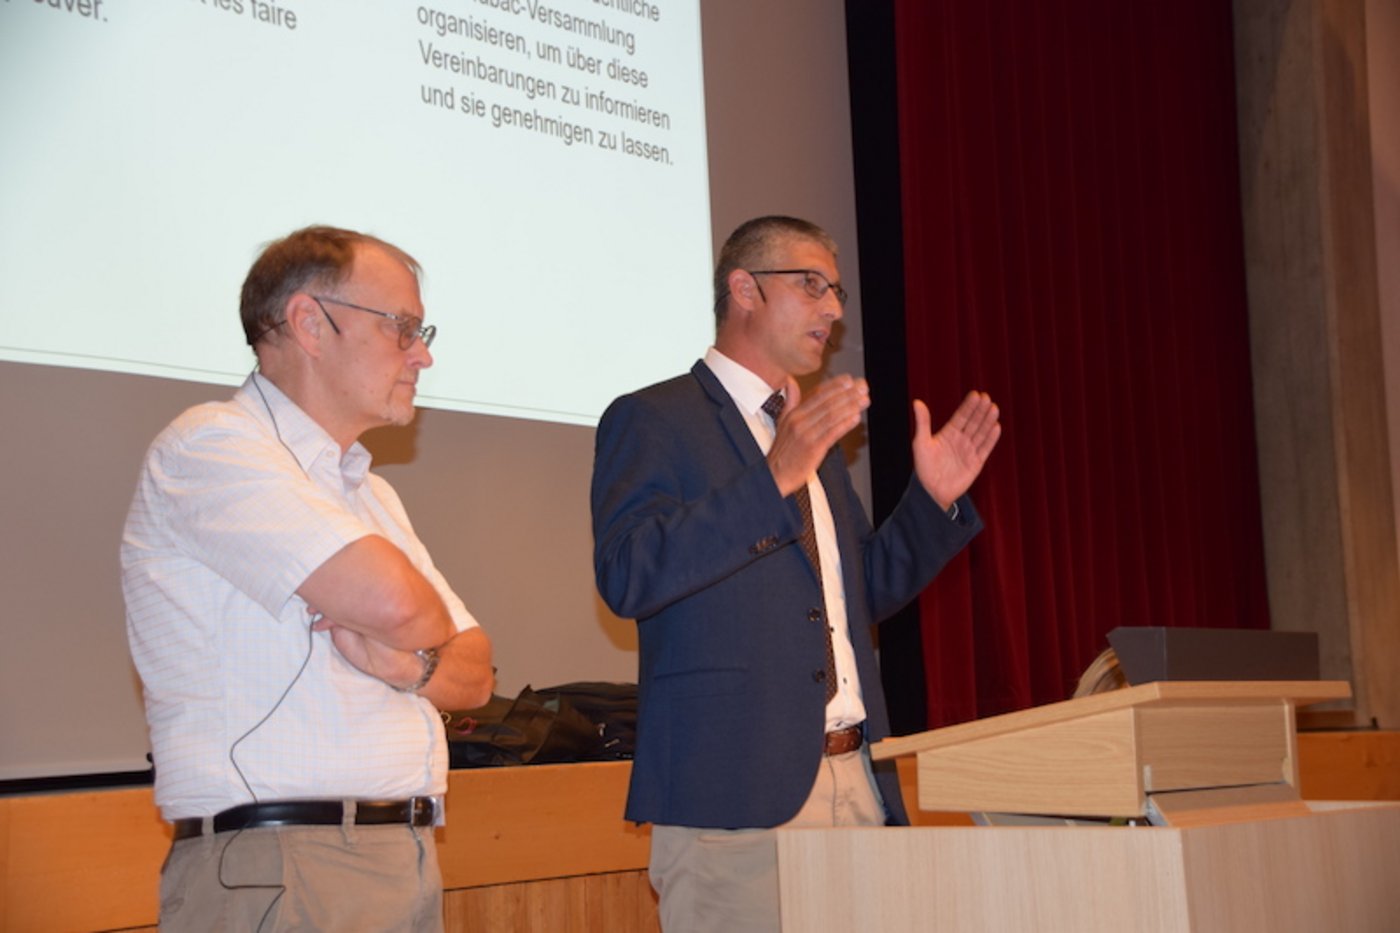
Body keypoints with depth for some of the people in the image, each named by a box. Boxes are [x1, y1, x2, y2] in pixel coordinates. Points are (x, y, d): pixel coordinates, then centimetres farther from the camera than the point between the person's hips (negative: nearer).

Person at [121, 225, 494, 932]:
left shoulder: (369, 495, 20)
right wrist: (424, 638, 2)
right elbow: (389, 599, -21)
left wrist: (411, 664, -7)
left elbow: (474, 673, 15)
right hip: (273, 872, -8)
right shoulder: (212, 444, -8)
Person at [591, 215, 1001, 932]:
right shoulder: (651, 420, -1)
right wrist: (772, 482, -23)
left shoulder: (816, 440, 22)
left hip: (857, 787, 7)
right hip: (735, 791, -7)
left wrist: (932, 499, 12)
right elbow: (625, 576, -17)